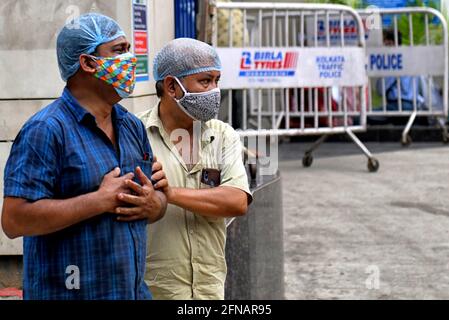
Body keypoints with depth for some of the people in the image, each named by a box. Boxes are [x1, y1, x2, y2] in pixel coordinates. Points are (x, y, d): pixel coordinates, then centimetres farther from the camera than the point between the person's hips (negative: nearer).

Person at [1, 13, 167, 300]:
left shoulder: (133, 126, 11)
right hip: (69, 292, -7)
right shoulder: (47, 130, -13)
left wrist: (152, 204, -6)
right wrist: (101, 200, -20)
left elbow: (160, 198, 19)